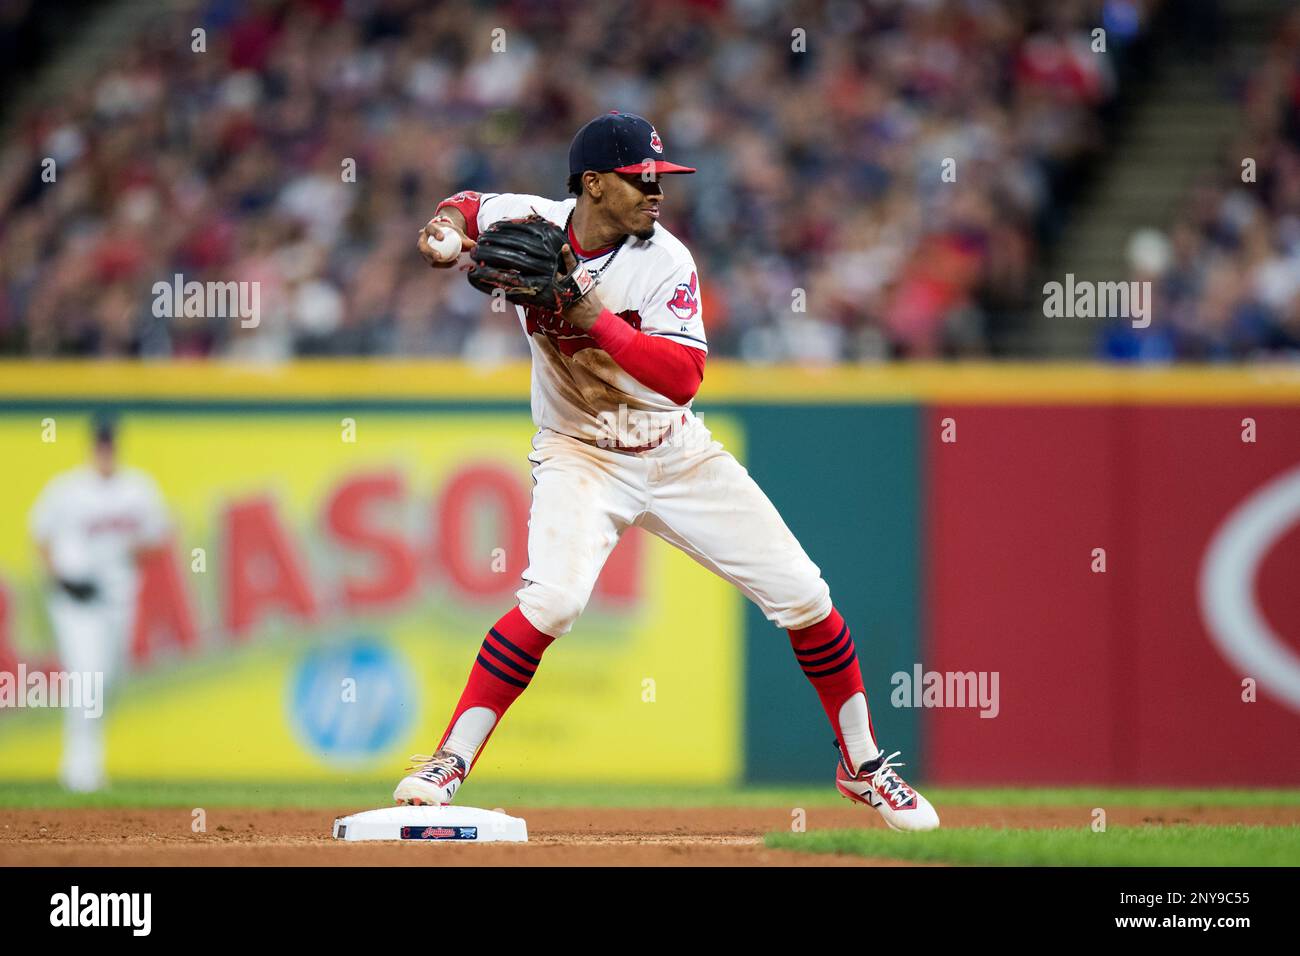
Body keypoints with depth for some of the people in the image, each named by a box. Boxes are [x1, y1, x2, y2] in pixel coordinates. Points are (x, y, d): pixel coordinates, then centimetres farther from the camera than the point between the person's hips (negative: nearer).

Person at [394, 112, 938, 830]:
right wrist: (443, 229, -11)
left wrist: (588, 317, -36)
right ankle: (448, 763, -21)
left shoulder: (664, 261, -17)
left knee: (803, 596, -3)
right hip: (581, 453, -1)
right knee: (552, 600, -29)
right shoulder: (529, 223, -11)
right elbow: (467, 206, 13)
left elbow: (683, 377, -29)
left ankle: (861, 764, 16)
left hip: (676, 454, 1)